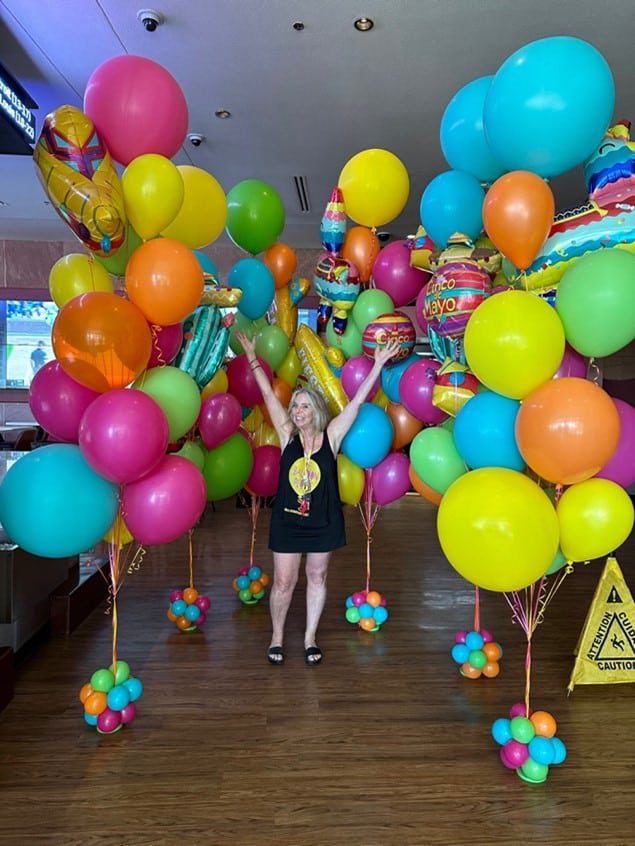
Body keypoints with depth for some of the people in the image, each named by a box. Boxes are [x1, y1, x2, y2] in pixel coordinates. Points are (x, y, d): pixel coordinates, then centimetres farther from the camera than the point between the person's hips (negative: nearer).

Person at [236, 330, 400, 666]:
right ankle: (277, 636, 27)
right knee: (284, 581, 6)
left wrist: (378, 364, -11)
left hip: (323, 520, 0)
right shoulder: (288, 435, -5)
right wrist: (252, 358, -6)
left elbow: (358, 400, -9)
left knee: (317, 578, 14)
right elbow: (268, 395, -5)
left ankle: (310, 637, 31)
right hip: (287, 519, 0)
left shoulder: (331, 436, -7)